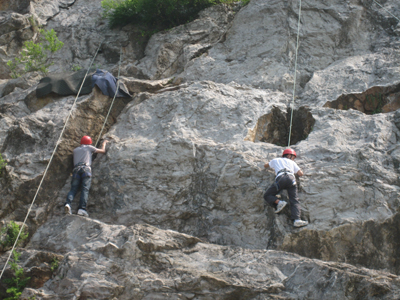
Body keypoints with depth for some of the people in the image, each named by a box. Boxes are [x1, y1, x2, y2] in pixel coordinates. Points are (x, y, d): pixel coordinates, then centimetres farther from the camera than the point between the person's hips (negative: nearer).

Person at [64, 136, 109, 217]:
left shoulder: (75, 150, 30)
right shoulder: (89, 147, 21)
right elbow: (103, 151, 30)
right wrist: (104, 143, 49)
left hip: (76, 169, 3)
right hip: (86, 169, -3)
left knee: (73, 189, -4)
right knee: (85, 189, -14)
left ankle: (68, 203, -31)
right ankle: (82, 208, -30)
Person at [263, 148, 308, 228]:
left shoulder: (276, 160, 37)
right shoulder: (292, 162, 33)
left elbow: (265, 166, 53)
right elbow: (301, 174, 27)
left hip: (280, 178, -1)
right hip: (291, 178, 1)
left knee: (267, 195, 14)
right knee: (294, 200, -4)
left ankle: (279, 202, -14)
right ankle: (297, 219, -24)